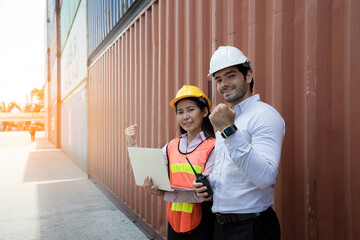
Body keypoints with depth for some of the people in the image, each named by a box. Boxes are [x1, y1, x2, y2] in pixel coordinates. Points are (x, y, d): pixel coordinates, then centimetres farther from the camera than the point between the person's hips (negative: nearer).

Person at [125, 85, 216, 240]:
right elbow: (146, 172, 1)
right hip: (175, 221, 5)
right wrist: (132, 144, -5)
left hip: (201, 223, -4)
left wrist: (164, 193, -25)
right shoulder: (172, 146, 3)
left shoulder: (213, 147, -13)